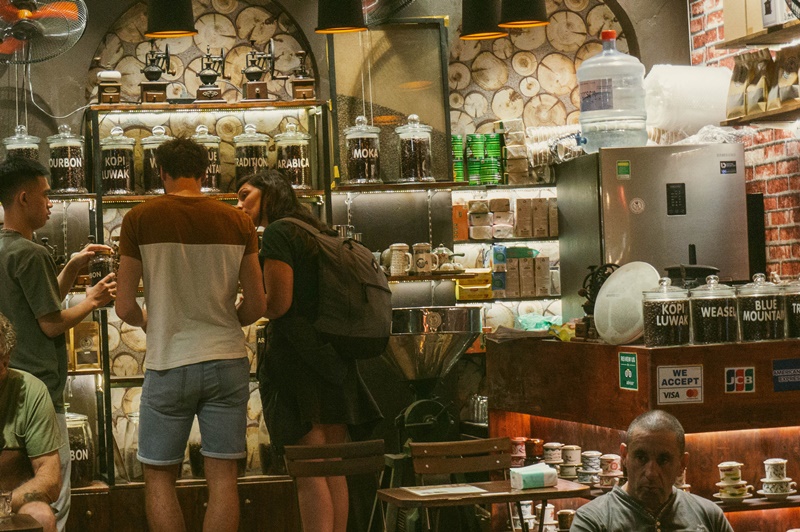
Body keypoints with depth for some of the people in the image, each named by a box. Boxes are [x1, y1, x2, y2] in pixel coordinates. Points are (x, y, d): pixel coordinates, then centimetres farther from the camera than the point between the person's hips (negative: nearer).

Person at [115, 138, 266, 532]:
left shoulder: (140, 219, -4)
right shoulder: (237, 222, 2)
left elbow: (124, 306, -3)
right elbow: (257, 304, 5)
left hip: (168, 365, -2)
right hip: (227, 362, 2)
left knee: (159, 476, 9)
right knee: (222, 476, 5)